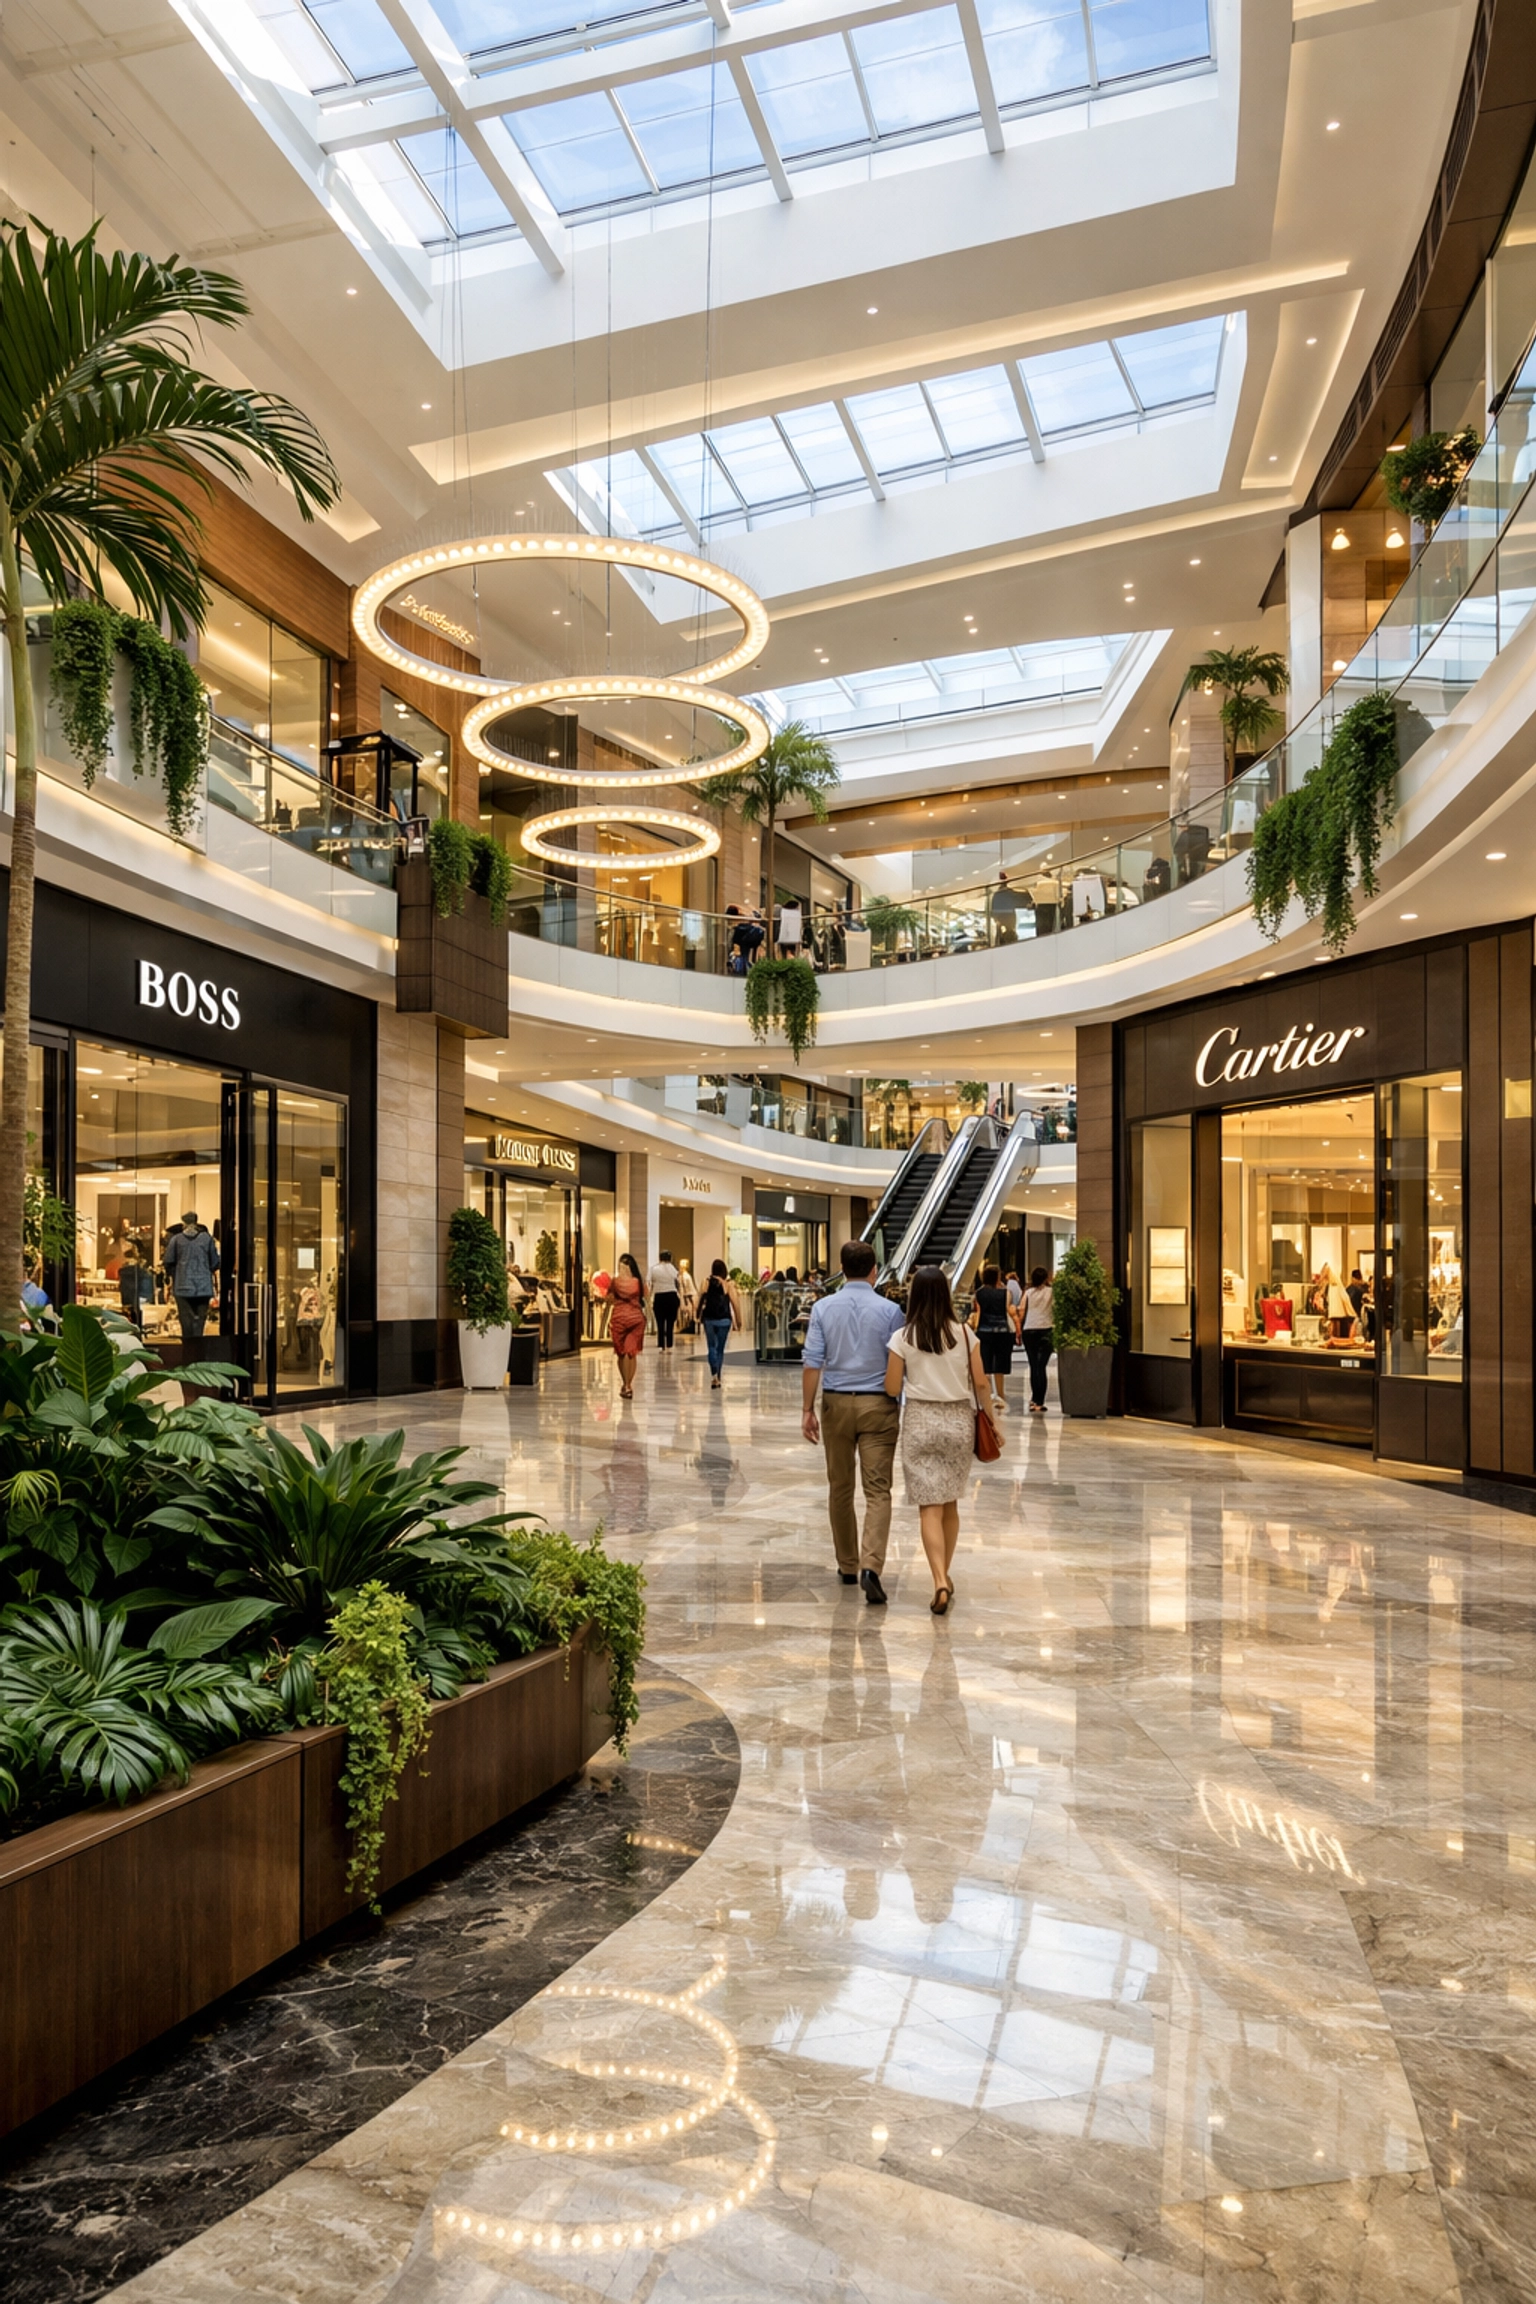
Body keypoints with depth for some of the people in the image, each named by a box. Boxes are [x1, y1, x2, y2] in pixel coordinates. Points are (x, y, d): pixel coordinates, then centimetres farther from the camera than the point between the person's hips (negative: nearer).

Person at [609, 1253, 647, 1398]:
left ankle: (625, 1385, 11)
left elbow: (610, 1299, -3)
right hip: (636, 1317, 1)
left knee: (622, 1352, 11)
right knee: (632, 1352, 5)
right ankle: (629, 1385, 2)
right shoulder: (639, 1282, -1)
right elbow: (645, 1300, 4)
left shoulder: (615, 1281, -6)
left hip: (619, 1317, -1)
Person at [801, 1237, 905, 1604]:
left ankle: (848, 1566, 24)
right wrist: (905, 1409, 9)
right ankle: (871, 1566, -18)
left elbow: (812, 1362, -5)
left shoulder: (823, 1307, -2)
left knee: (840, 1488, 15)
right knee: (878, 1490, -2)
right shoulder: (889, 1310, -5)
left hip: (837, 1402, 2)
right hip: (878, 1405, -2)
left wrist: (807, 1409, 1)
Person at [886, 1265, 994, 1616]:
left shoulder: (903, 1338, -7)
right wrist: (988, 1416, 12)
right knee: (950, 1502, 17)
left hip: (920, 1422, -2)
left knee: (930, 1506, -2)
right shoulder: (963, 1334, -2)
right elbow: (980, 1382, -1)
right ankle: (946, 1575, 29)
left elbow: (892, 1389, -5)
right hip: (959, 1420, 3)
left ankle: (940, 1582, -16)